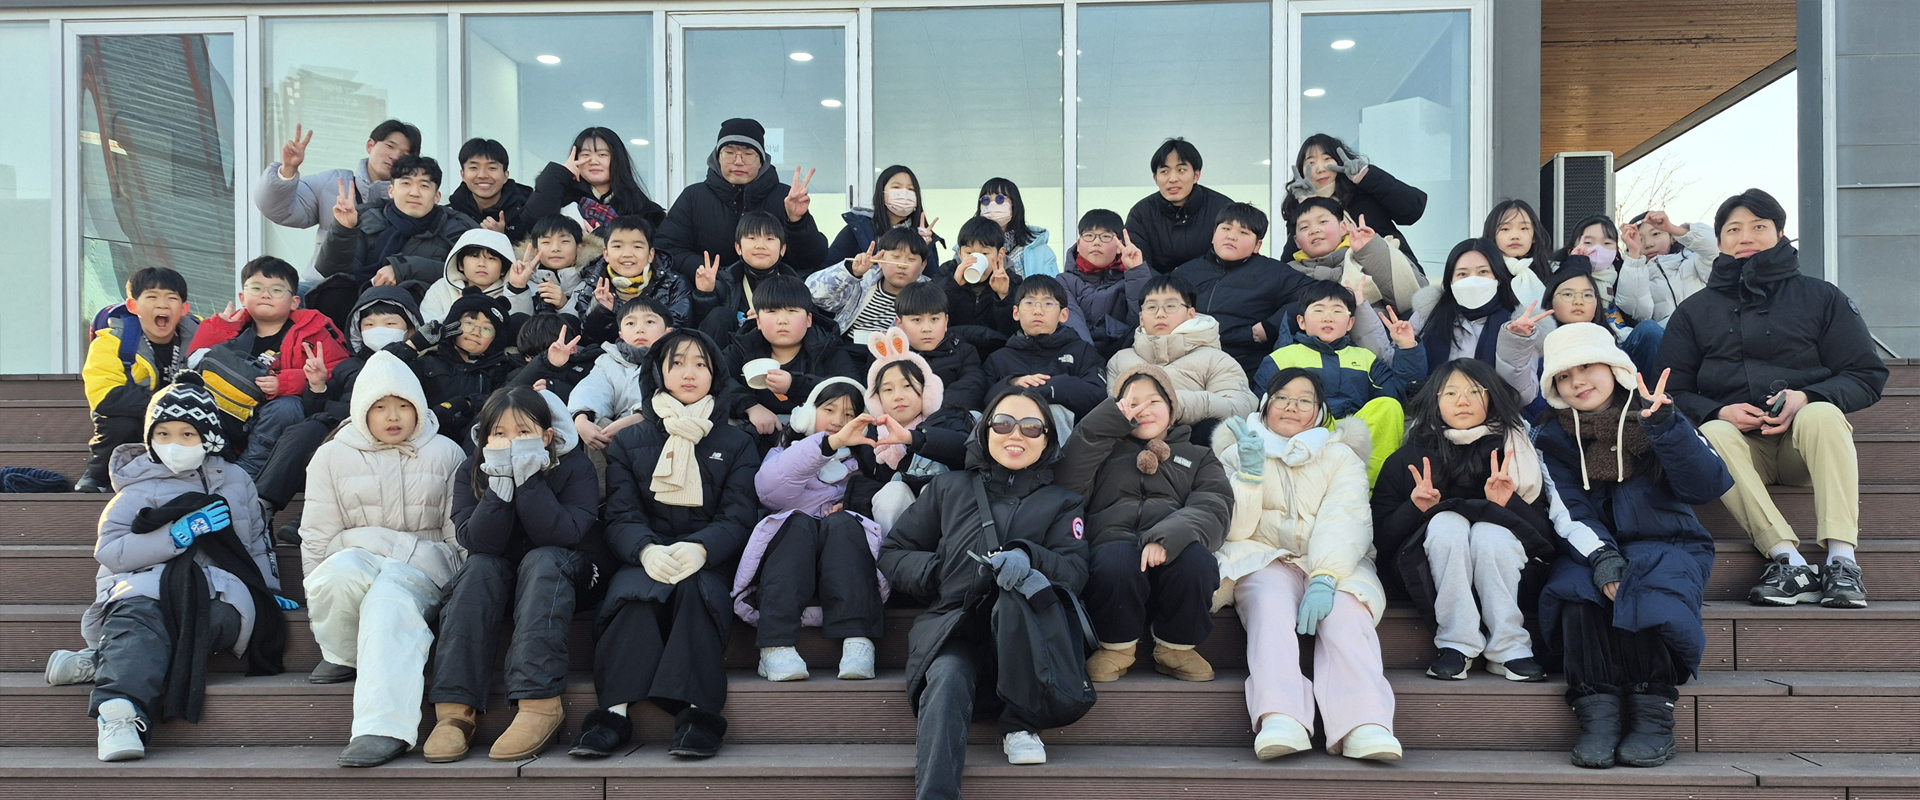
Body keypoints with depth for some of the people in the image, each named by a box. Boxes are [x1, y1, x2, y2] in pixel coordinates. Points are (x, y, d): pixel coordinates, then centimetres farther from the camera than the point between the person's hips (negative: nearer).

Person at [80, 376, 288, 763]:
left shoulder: (236, 481, 25)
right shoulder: (138, 491, 15)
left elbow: (256, 541, 35)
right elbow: (109, 551, 1)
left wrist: (269, 592, 25)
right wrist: (180, 534, -8)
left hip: (217, 591, 1)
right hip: (146, 584, -1)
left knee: (222, 614, -38)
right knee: (138, 616, -39)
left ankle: (101, 661, -36)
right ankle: (120, 712, -60)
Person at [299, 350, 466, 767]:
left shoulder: (445, 454, 12)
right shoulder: (333, 456, 13)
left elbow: (459, 531, 9)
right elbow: (317, 535, 11)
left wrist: (463, 587, -2)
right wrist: (319, 586, -1)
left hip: (421, 561, -1)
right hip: (354, 555, 2)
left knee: (390, 599, -38)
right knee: (338, 575, -38)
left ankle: (385, 727, -51)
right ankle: (343, 655, -7)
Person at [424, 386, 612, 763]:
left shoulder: (575, 466, -13)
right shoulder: (471, 472, -6)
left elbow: (561, 535, -27)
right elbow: (478, 542, -20)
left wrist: (527, 476, -32)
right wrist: (501, 480, -29)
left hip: (569, 578, -2)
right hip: (499, 580, 3)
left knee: (541, 560, -33)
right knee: (480, 568, -28)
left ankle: (539, 702, -43)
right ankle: (455, 708, -37)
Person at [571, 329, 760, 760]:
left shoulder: (736, 443, 16)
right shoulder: (629, 442, 17)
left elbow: (738, 519, 2)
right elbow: (620, 517, 3)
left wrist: (698, 548, -22)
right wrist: (646, 550, -22)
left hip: (708, 560, 0)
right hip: (644, 558, 1)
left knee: (694, 588, -35)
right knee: (636, 592, -34)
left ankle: (696, 712, -42)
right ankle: (615, 711, -40)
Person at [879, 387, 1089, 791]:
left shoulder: (1062, 502, 18)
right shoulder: (949, 488, 19)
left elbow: (1074, 572, 1)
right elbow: (892, 552, 18)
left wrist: (1026, 557, -21)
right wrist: (939, 572, -3)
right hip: (953, 627, 0)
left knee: (1027, 589, -34)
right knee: (947, 682, -33)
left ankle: (1020, 723, -21)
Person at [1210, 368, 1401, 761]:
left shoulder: (1341, 457, 16)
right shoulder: (1237, 453, 18)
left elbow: (1344, 522, -4)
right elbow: (1234, 530, 6)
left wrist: (1323, 578, -23)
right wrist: (1250, 473, -9)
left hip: (1334, 563, 1)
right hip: (1264, 559, 0)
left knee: (1344, 609, -33)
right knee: (1271, 602, -34)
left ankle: (1364, 725, -52)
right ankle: (1279, 721, -55)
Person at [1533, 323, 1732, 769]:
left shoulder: (1654, 418, 3)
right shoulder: (1555, 437, 7)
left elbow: (1709, 486, -10)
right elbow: (1568, 510, -6)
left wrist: (1664, 427, -22)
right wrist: (1601, 558, -25)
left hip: (1665, 545, -1)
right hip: (1590, 549, 1)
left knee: (1651, 598, -34)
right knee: (1576, 590, -32)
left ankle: (1653, 714, -18)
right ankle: (1598, 712, -26)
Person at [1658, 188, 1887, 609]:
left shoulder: (1821, 297, 12)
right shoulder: (1694, 311, 15)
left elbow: (1868, 376, 4)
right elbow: (1672, 390, 6)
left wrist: (1807, 397, -15)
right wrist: (1719, 411, -14)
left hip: (1808, 441, 0)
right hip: (1740, 441, 0)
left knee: (1822, 415, -33)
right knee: (1711, 436, -32)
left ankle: (1842, 559, -40)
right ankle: (1789, 561, -42)